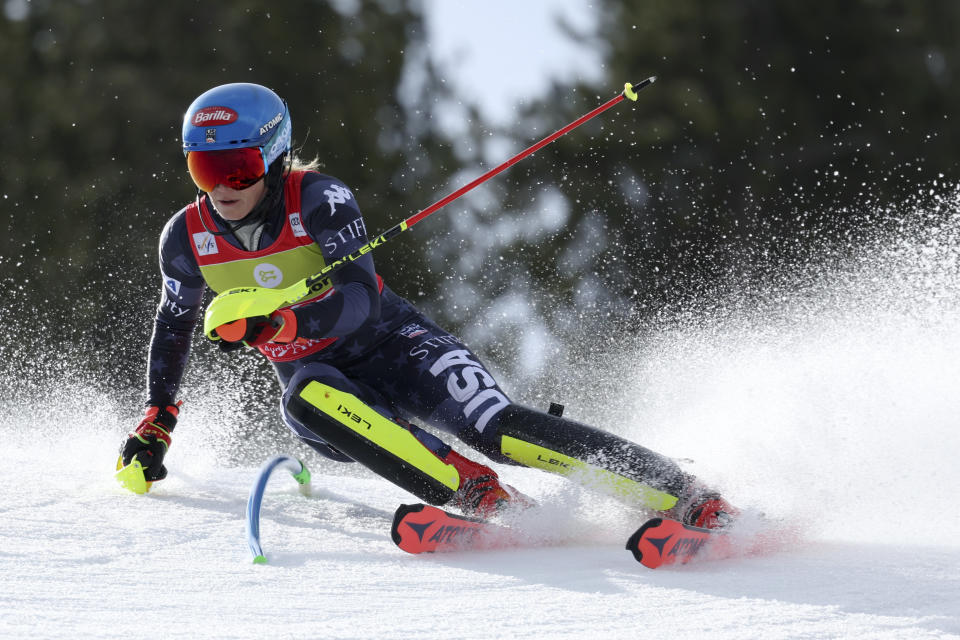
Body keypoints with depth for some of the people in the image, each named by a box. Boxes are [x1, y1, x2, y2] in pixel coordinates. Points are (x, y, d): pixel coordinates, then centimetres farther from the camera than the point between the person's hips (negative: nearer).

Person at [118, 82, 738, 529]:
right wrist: (155, 424, 16)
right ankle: (483, 499, -39)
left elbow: (358, 299, -27)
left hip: (391, 344, -3)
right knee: (307, 401, -36)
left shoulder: (316, 198, -18)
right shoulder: (187, 239, -4)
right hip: (319, 376, 3)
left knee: (497, 428, -27)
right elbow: (173, 326, 15)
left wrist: (270, 324, -42)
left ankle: (694, 501, -29)